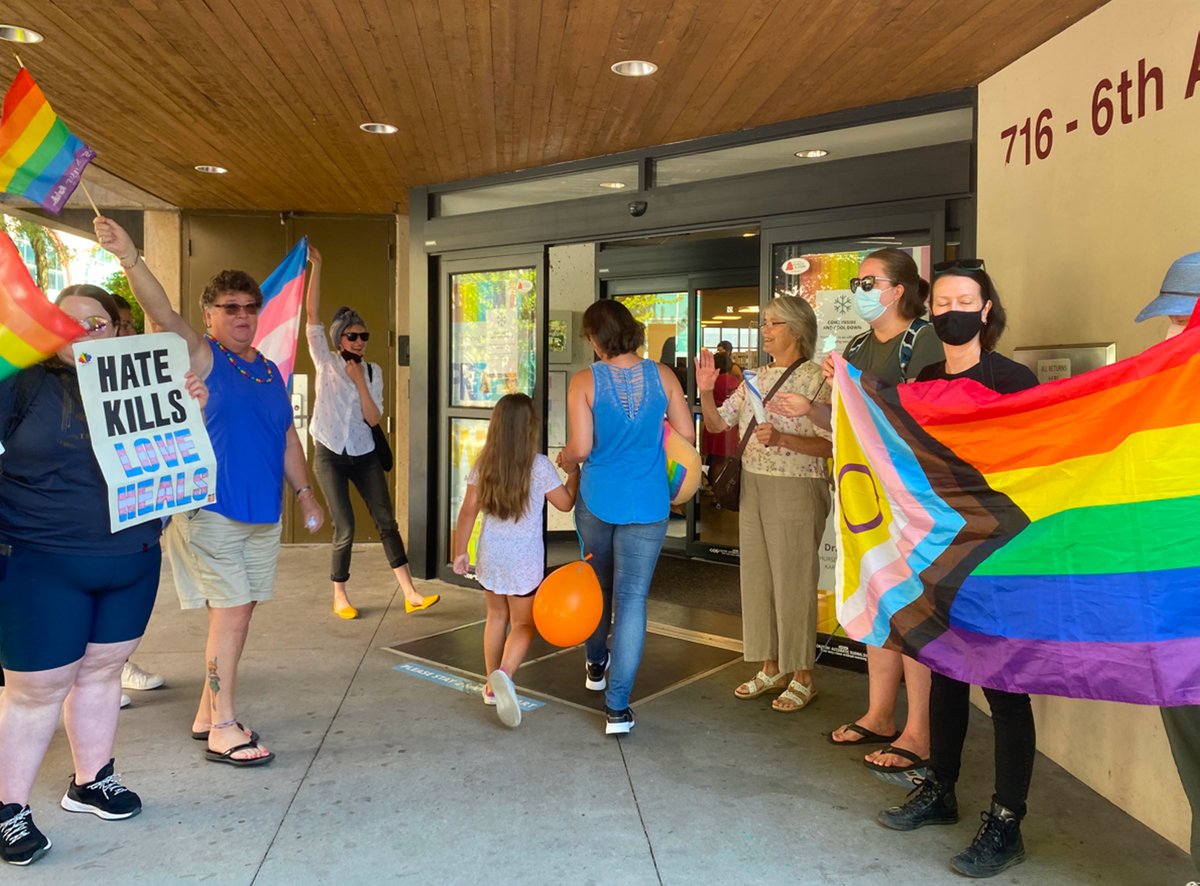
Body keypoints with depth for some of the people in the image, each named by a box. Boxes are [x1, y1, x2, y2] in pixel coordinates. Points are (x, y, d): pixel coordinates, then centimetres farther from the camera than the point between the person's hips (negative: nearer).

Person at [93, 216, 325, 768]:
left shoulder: (270, 371, 13)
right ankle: (223, 731, 5)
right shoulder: (203, 358, -5)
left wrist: (305, 494, 17)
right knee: (231, 614, -7)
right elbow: (164, 316, -24)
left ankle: (208, 714, 27)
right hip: (211, 513, -7)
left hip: (263, 515, 7)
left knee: (237, 615, 12)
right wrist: (130, 259, -37)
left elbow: (287, 437, 18)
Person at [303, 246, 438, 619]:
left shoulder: (372, 371, 3)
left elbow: (374, 419, -6)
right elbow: (312, 315, -13)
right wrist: (316, 266, -17)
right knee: (345, 529, -4)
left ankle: (410, 594, 6)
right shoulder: (326, 362, -3)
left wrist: (359, 381, -15)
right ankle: (339, 596, 15)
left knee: (386, 521, 2)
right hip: (329, 455, -3)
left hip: (364, 455, 3)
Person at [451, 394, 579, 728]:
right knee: (523, 624, 7)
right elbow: (565, 503, -3)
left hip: (490, 555, 4)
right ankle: (504, 674, -19)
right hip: (524, 560, -4)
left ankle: (492, 686, 29)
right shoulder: (540, 466, -14)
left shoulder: (484, 464, -4)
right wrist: (574, 471, 12)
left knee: (497, 615, 21)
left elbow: (468, 511, -1)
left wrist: (460, 551, 8)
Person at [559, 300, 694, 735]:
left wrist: (564, 459, 7)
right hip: (648, 505, 0)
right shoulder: (662, 375, -4)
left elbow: (580, 447, -15)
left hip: (598, 500, 0)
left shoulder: (585, 382, -9)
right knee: (632, 598, 2)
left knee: (598, 587, 24)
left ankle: (596, 665, 46)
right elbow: (687, 435, -1)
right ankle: (617, 706, 1)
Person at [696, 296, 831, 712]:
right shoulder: (756, 378, 11)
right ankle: (771, 668, 26)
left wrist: (781, 438, -25)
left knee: (794, 581, 0)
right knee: (757, 577, 12)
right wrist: (706, 392, -5)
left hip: (796, 491, -7)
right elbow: (717, 424, 12)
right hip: (753, 487, 7)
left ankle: (802, 677, 14)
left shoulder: (816, 379, -9)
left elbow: (830, 444, -14)